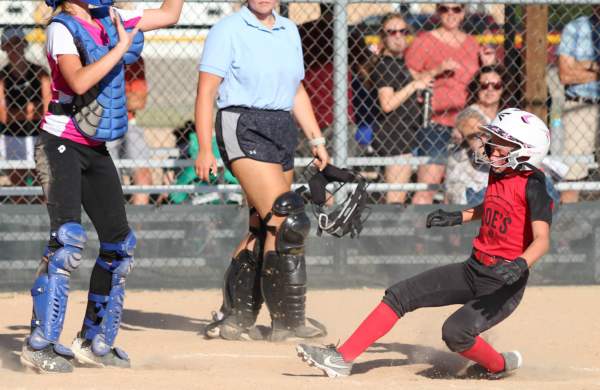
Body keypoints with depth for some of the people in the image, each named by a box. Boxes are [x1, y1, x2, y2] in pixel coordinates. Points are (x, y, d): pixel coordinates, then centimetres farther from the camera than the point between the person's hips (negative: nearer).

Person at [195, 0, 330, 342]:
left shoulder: (289, 31, 16)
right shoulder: (228, 30, -4)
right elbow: (206, 91, -7)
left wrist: (316, 139, 17)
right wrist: (205, 148, -15)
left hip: (283, 130, 7)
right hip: (244, 128, -7)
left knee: (263, 230, 5)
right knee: (286, 221, -17)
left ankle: (234, 317, 15)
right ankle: (288, 321, -14)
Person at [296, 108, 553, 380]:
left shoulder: (532, 185, -17)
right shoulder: (497, 174, 7)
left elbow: (542, 240, -27)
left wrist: (521, 265, -44)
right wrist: (458, 218, 18)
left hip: (505, 282, -9)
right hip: (474, 268, 9)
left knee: (456, 332, -29)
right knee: (399, 296, 1)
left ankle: (499, 365, 2)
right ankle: (342, 359, 2)